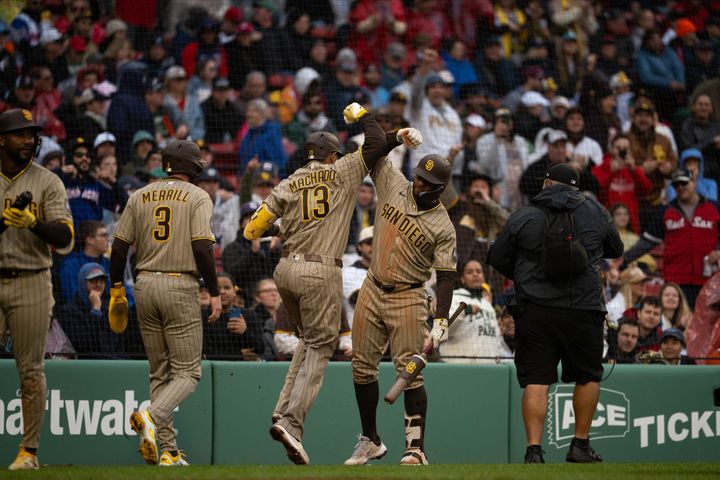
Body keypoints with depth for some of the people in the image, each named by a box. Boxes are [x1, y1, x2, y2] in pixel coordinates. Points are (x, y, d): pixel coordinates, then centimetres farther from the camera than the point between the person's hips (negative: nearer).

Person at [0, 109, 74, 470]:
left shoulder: (48, 182, 3)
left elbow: (65, 238, -5)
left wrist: (33, 222, -22)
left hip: (31, 283, -2)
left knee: (30, 370, -1)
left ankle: (29, 450, 4)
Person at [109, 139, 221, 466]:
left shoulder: (140, 196, 11)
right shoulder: (197, 197, -2)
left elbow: (120, 246, 8)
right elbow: (202, 246, -12)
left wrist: (116, 288, 18)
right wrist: (215, 293, -9)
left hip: (145, 286, 5)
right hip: (180, 288, -5)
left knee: (160, 373, 12)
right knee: (187, 372, -1)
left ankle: (168, 450, 6)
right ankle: (151, 417, -29)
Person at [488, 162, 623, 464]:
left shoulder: (523, 217, 2)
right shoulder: (596, 213, 5)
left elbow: (497, 259, 10)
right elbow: (616, 250, 20)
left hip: (535, 311, 0)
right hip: (583, 310, 1)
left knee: (535, 381, 1)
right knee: (588, 377, 16)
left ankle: (534, 449, -8)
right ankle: (580, 445, 17)